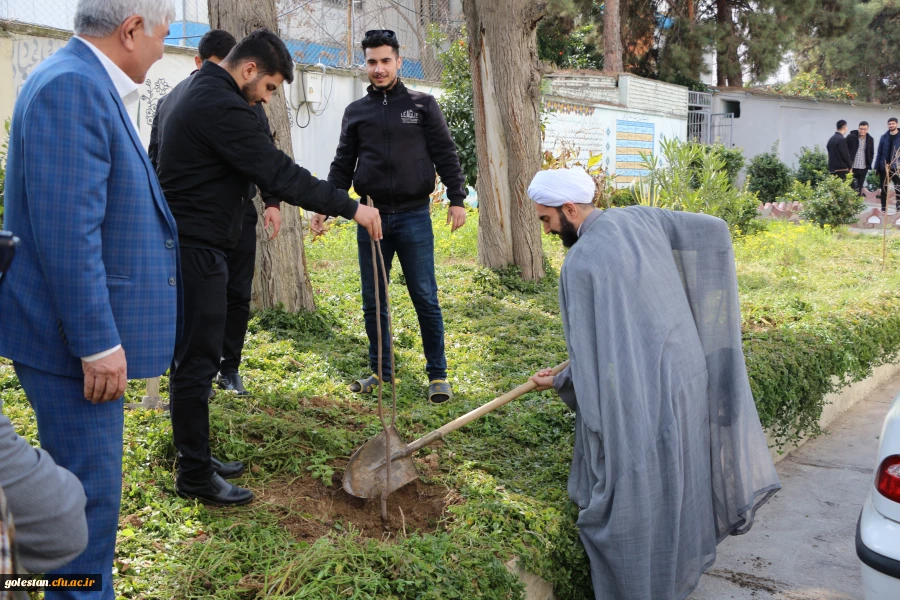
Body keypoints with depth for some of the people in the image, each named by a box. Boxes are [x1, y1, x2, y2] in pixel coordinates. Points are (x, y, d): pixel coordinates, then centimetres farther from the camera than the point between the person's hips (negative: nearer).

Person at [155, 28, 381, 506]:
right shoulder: (222, 107, -18)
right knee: (197, 361, -4)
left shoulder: (188, 95, 17)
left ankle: (195, 457, 26)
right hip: (195, 250, -11)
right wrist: (351, 208, -18)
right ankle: (195, 477, 6)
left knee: (191, 357, 15)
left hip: (182, 245, 11)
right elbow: (279, 174, -22)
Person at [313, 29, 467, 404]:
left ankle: (437, 374, 11)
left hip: (414, 216, -3)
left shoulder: (422, 105, 4)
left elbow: (445, 155, 1)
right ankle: (381, 371, 22)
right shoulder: (356, 112, 11)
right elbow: (343, 166, 13)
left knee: (425, 298, 0)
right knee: (373, 301, 8)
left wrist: (457, 199, -8)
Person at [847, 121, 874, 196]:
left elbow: (871, 153, 16)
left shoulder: (870, 139, 7)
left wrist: (868, 164, 6)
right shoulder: (851, 137, -5)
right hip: (852, 168, -3)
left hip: (863, 169, 3)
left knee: (859, 189, 7)